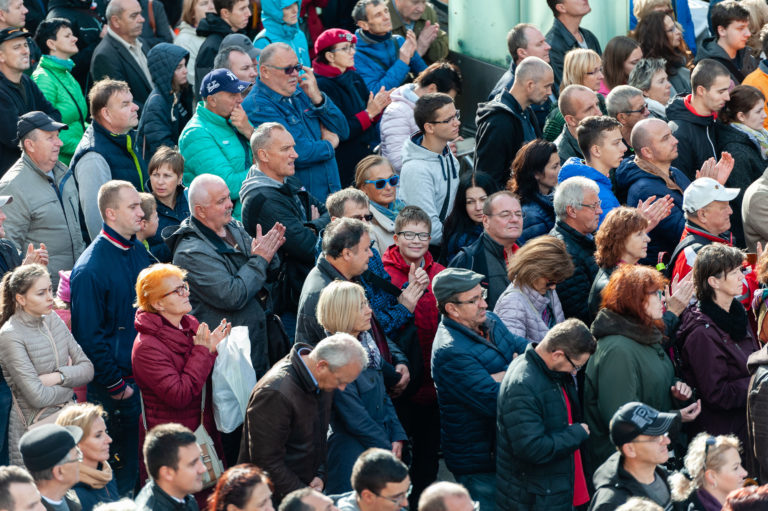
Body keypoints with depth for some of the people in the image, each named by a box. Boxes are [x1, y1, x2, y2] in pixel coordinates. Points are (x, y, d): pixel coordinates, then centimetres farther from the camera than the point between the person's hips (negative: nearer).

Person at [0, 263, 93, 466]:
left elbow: (87, 369, 6)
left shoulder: (53, 320, 6)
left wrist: (58, 376, -13)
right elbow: (37, 396, -20)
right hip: (34, 430, -6)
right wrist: (69, 383, -3)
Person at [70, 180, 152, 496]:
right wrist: (115, 385, -13)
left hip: (145, 380, 7)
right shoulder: (90, 268, -19)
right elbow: (89, 336, -17)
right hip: (112, 391, -7)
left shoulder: (139, 252, 5)